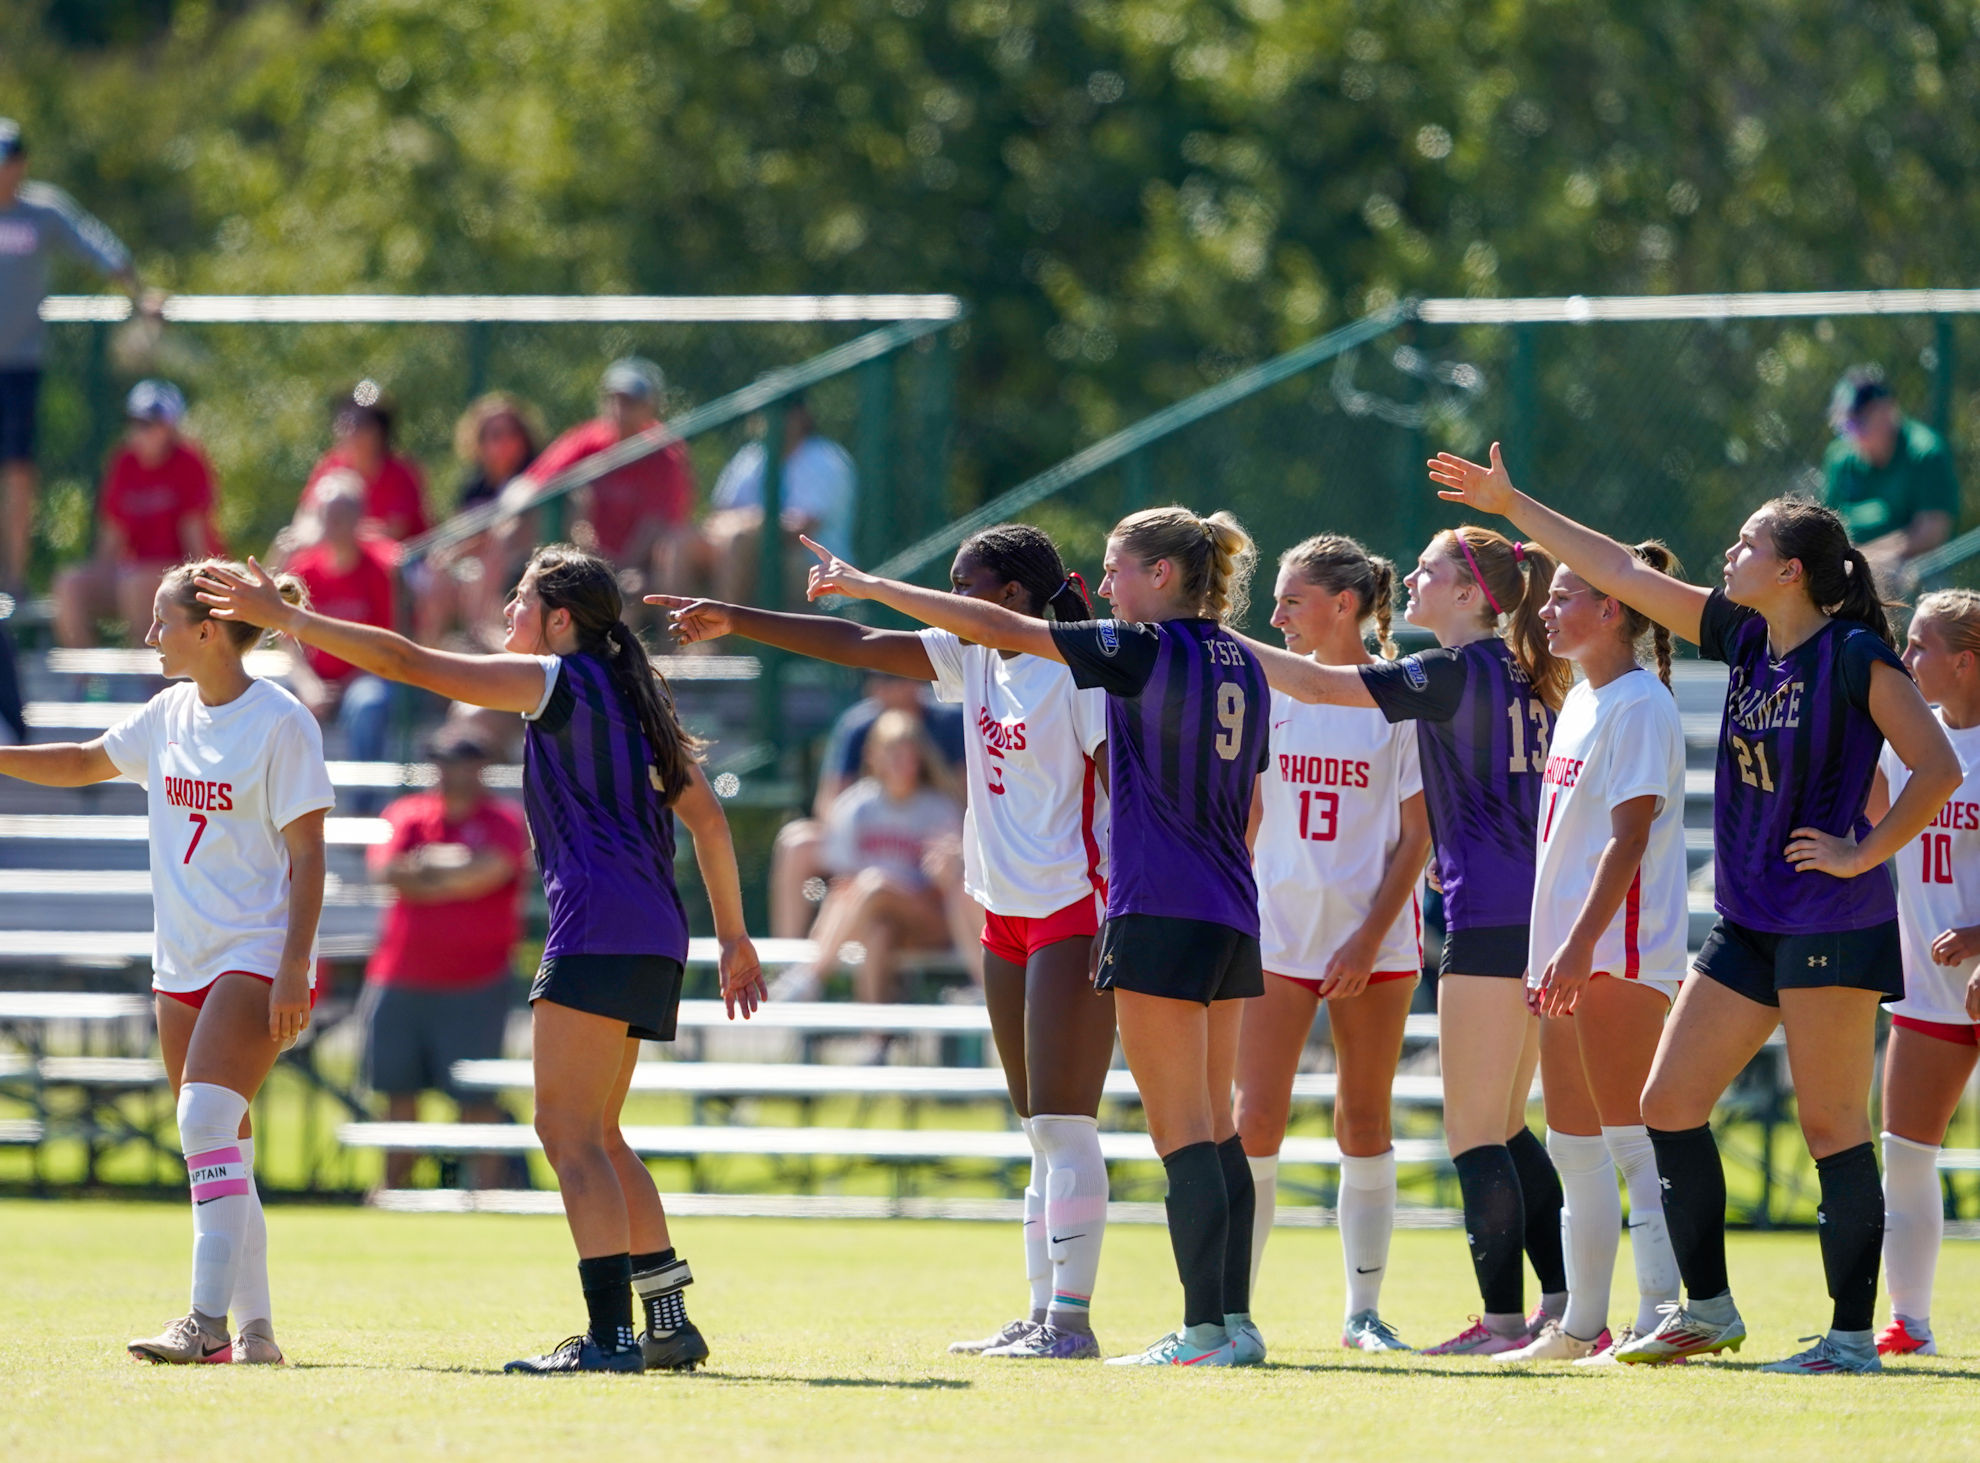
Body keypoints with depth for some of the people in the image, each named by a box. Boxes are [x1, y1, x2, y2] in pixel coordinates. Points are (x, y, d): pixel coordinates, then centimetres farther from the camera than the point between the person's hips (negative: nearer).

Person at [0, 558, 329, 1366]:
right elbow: (86, 763, 26)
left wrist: (293, 969, -19)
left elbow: (307, 858, -13)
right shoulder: (170, 715, 10)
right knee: (219, 1148, 6)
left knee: (207, 1123, -21)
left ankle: (209, 1322, -25)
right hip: (183, 963, 8)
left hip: (257, 956, -8)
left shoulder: (280, 723, -11)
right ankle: (254, 1330, 11)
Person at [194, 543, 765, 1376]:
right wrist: (732, 937, 27)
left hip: (600, 927, -9)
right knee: (592, 1136, 15)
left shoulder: (559, 681, -6)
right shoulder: (626, 696, 20)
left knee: (568, 1130, -11)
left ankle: (610, 1334, -19)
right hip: (652, 939, 9)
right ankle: (669, 1323, 13)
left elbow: (407, 663, -8)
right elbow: (707, 817, 22)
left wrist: (281, 617, -3)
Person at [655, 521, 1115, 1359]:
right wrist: (736, 622, 8)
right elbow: (857, 646, 12)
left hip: (1073, 909, -9)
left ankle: (1071, 1321, -13)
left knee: (1062, 1125, -11)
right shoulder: (975, 659, 11)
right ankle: (1044, 1316, 9)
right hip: (1006, 914, 9)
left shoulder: (1077, 670, -12)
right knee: (1043, 1132, 8)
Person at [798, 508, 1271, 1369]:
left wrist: (866, 585, -5)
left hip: (1160, 913, -8)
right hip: (1231, 923, 8)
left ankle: (1205, 1329, -9)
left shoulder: (1147, 650, -10)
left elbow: (997, 629, -11)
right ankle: (1234, 1322, 11)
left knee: (1182, 1131, -7)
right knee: (1213, 1128, 12)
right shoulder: (1242, 665, 13)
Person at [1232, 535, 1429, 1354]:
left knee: (1364, 1124, 3)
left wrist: (1369, 938, -11)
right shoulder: (1270, 693, 6)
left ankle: (1364, 1311, 12)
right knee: (1255, 1119, -7)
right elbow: (1244, 818, 12)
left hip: (1374, 937, -2)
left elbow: (1416, 836, -3)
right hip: (1279, 931, 2)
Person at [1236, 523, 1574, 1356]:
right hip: (1537, 916, 8)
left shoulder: (1455, 672, -10)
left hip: (1489, 916, -8)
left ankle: (1503, 1318, -7)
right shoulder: (1525, 677, 14)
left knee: (1475, 1133, -5)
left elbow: (1315, 684, -11)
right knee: (1503, 1129, 14)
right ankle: (1564, 1302, 12)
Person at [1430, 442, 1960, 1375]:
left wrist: (1863, 853, -15)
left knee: (1831, 1127, -7)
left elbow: (1937, 770, -15)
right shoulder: (1743, 636, 9)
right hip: (1747, 924, 8)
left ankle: (1852, 1336, -4)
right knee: (1669, 1106, 8)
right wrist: (1514, 507, 16)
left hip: (1830, 924, -8)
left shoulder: (1855, 657, -12)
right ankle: (1708, 1309, 19)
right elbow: (1621, 572, 15)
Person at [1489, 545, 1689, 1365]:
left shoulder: (1639, 706, -11)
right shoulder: (1580, 703, 17)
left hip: (1622, 950, -10)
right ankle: (1580, 1327, 16)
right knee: (1574, 1148, 11)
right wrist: (1548, 947, 20)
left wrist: (1581, 945, -24)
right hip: (1571, 953, 10)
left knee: (1633, 1142, -11)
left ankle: (1659, 1319, -12)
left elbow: (1628, 838, -18)